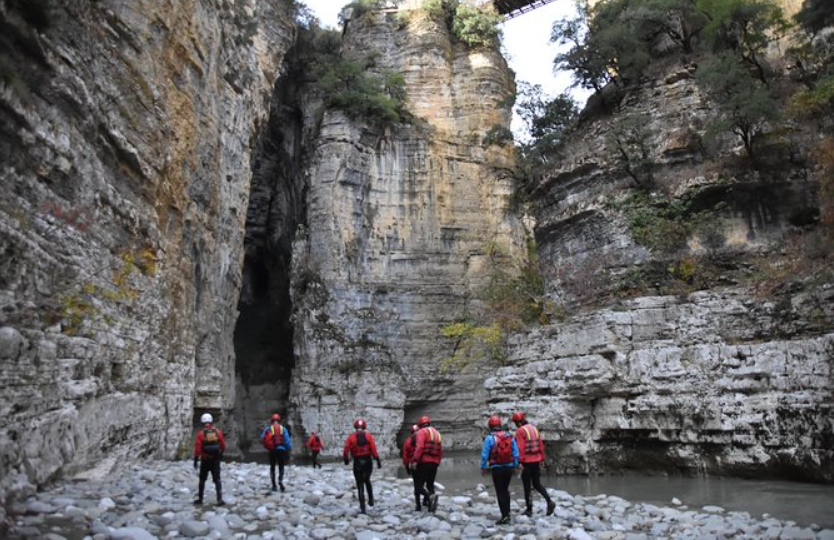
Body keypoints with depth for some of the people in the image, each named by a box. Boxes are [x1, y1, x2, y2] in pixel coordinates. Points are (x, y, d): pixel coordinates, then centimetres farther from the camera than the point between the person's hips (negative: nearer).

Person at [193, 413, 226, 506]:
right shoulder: (218, 431, -2)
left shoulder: (201, 433, -10)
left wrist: (195, 460, -4)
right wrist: (221, 454, 23)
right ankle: (220, 499, -4)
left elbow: (197, 448, -12)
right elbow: (223, 445, 5)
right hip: (216, 460, 2)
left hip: (205, 460, -1)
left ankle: (200, 499, 23)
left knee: (202, 480, 15)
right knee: (217, 480, 5)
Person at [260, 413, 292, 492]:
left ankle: (274, 485, 11)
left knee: (272, 467, 15)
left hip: (272, 451, 0)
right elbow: (287, 440, -4)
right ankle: (280, 480, -15)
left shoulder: (268, 429, 1)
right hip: (281, 450, 0)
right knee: (281, 467, 12)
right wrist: (289, 450, 2)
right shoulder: (283, 429, 1)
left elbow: (262, 439, -3)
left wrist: (267, 446, 15)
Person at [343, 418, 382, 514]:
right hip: (368, 461, 1)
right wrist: (378, 460, -6)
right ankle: (371, 500, 21)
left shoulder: (351, 437, -3)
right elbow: (373, 449, -8)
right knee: (367, 481, 25)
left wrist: (346, 459, 9)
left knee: (360, 485, 5)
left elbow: (346, 449, -8)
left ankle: (362, 507, 1)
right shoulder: (368, 436, 0)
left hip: (357, 462, -1)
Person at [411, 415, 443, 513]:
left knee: (418, 485, -4)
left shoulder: (422, 432, -3)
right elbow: (440, 451, 19)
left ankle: (430, 496, -30)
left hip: (424, 462, -7)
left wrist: (414, 460, -20)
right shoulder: (437, 433, 19)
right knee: (430, 484, 16)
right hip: (434, 463, 7)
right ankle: (431, 506, 7)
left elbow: (419, 447, -18)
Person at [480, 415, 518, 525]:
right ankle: (507, 513, 26)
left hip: (497, 469, -4)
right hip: (509, 467, 5)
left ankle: (505, 516, -1)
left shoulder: (490, 438, -11)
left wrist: (483, 467, -1)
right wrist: (515, 466, 11)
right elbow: (516, 453, 4)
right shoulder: (510, 437, 3)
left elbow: (484, 454, -11)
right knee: (505, 490, 21)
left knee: (500, 492, 3)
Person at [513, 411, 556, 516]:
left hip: (527, 462, -6)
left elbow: (520, 448, -19)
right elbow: (541, 445, 12)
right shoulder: (534, 428, 10)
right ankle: (549, 501, -3)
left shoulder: (520, 431, -12)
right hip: (536, 460, 6)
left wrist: (520, 462, -18)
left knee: (527, 486, 5)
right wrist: (541, 459, 18)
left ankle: (529, 509, 11)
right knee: (537, 484, 15)